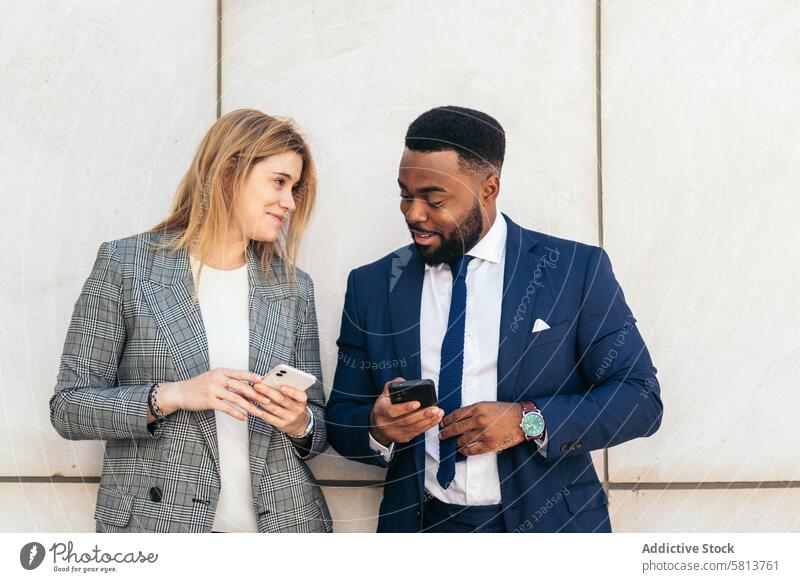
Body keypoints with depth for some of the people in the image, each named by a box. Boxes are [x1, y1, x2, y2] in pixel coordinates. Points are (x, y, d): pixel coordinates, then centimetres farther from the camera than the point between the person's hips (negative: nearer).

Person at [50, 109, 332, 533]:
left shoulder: (295, 287, 7)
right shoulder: (125, 264, -4)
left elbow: (319, 425, 12)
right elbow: (68, 407, -6)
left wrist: (301, 424, -11)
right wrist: (172, 395, -21)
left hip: (282, 523, 4)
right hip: (157, 526, -3)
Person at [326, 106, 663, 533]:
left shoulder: (578, 270, -6)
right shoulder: (370, 286, 2)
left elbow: (641, 397, -7)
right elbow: (340, 419, 5)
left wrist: (529, 420, -20)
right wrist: (377, 427, -18)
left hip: (547, 527, -2)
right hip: (423, 527, 2)